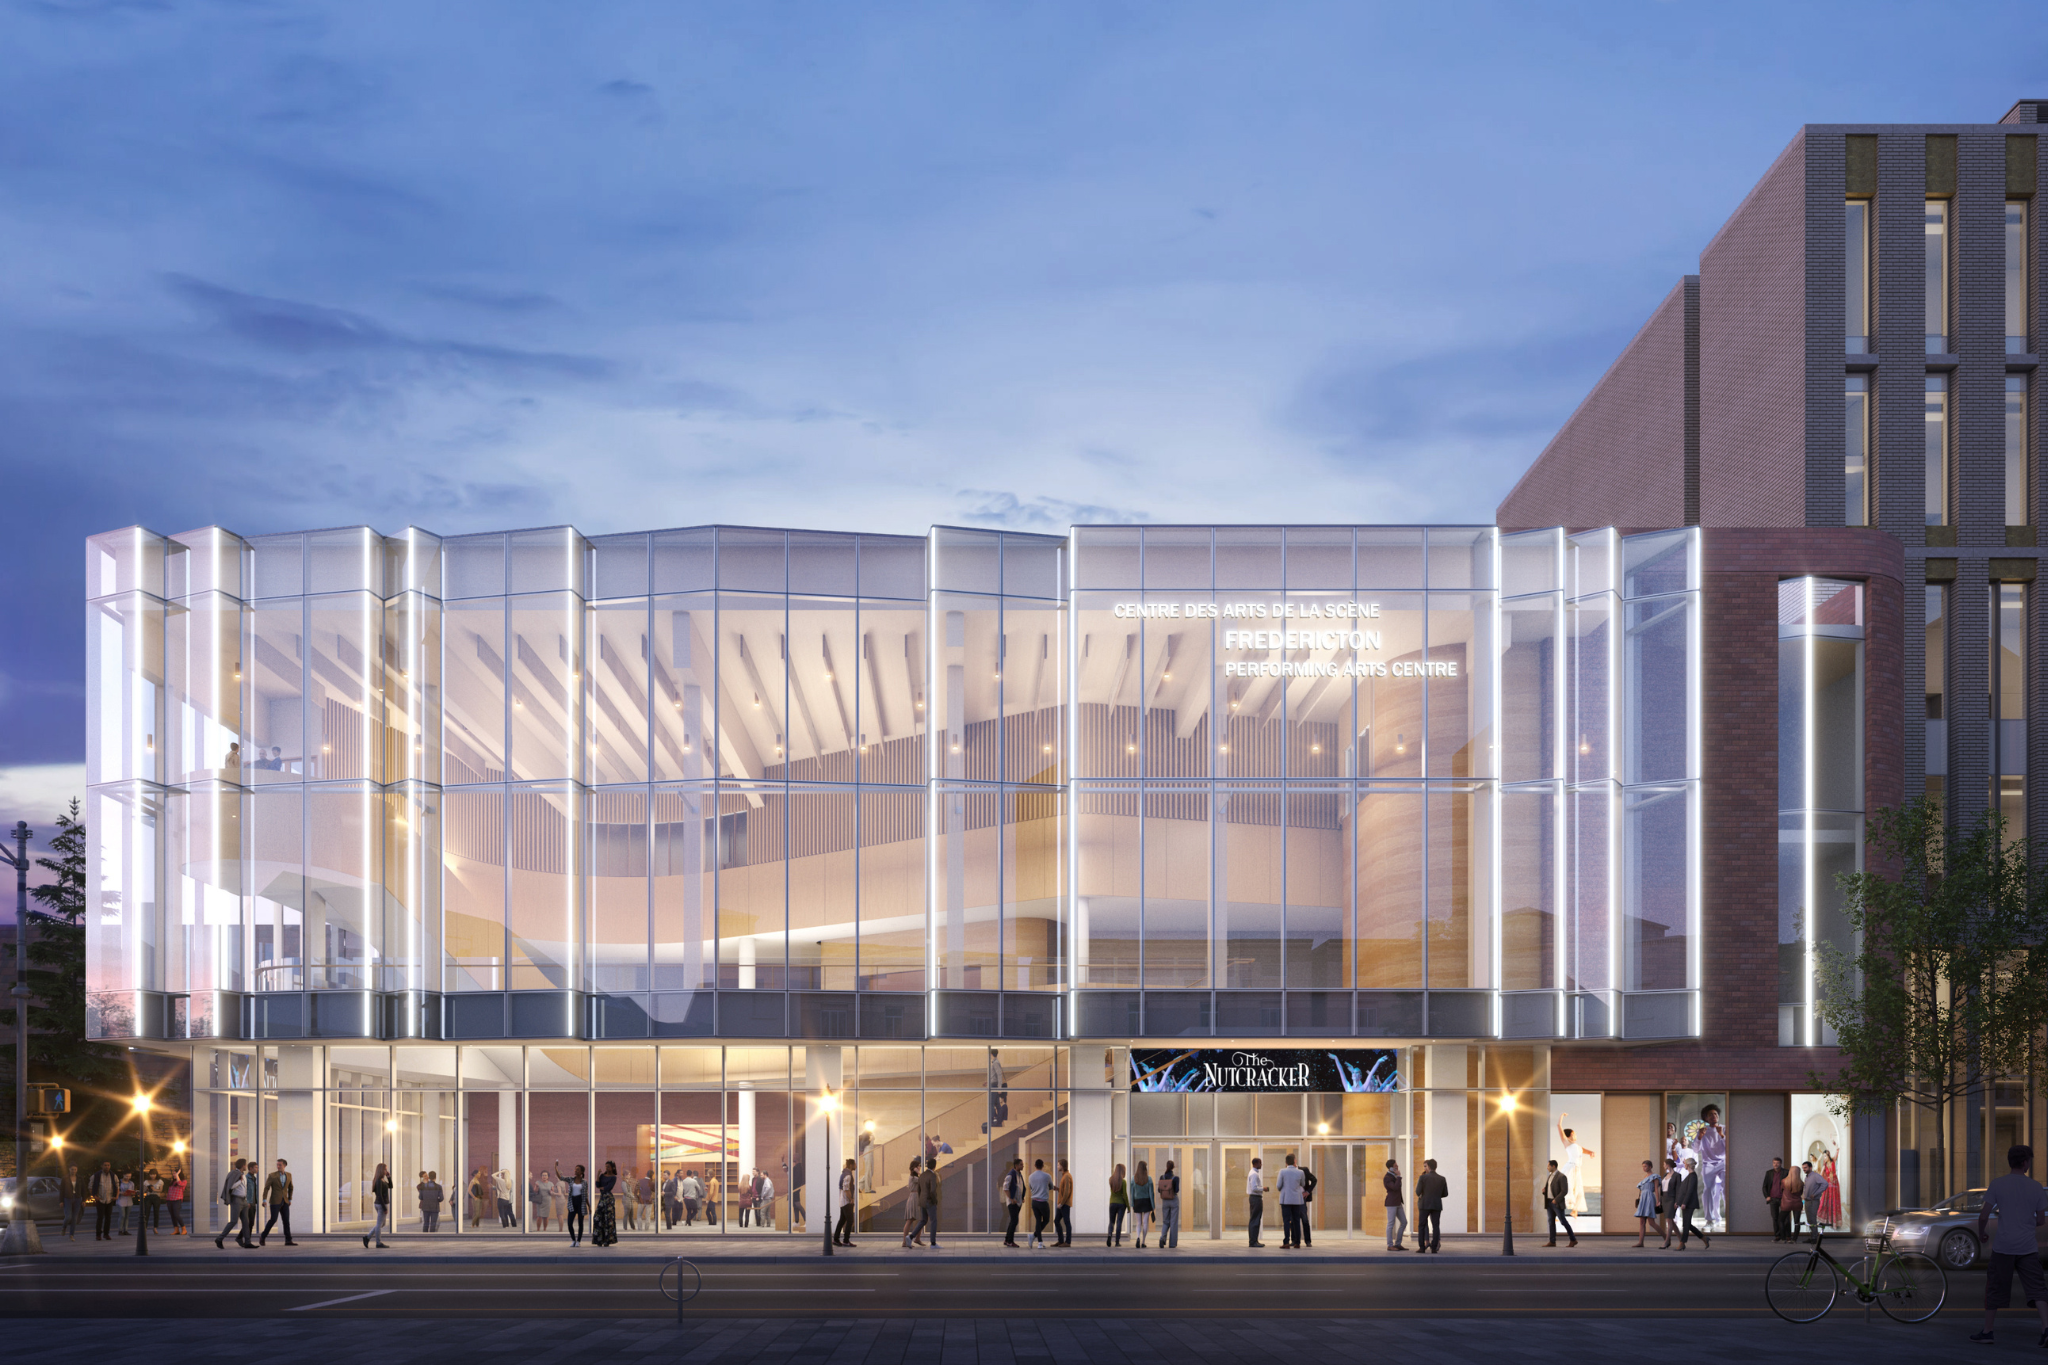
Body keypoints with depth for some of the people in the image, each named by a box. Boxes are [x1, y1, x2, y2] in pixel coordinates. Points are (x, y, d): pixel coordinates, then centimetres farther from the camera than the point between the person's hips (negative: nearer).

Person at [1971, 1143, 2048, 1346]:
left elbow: (1984, 1216, -4)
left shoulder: (1997, 1185, -3)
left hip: (2003, 1246, -1)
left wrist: (1981, 1235, 13)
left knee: (1994, 1287, 10)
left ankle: (1987, 1331, 16)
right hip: (2028, 1246, 1)